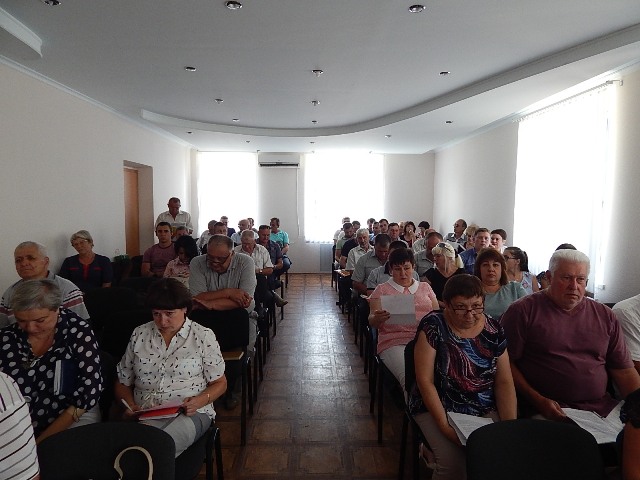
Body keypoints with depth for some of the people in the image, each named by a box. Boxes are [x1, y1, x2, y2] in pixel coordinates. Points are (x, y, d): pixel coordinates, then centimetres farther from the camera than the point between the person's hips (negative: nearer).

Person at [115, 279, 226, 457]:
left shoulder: (203, 336, 3)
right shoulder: (139, 335, 13)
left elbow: (220, 383, 7)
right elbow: (123, 383, 19)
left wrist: (199, 401, -12)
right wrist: (130, 405, -2)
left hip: (190, 414, -2)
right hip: (145, 414, 2)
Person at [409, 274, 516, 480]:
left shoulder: (494, 330, -1)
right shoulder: (433, 326, -13)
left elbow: (505, 383, 2)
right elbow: (425, 381, -13)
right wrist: (444, 426, -18)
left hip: (486, 411, 4)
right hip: (438, 408, -3)